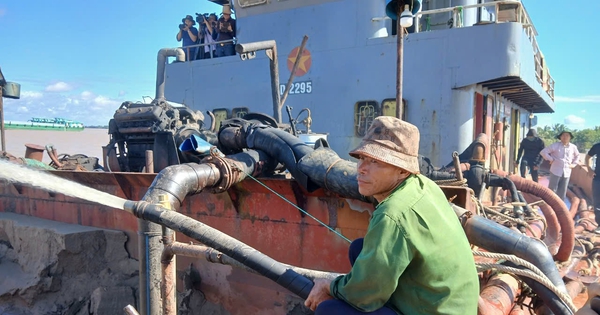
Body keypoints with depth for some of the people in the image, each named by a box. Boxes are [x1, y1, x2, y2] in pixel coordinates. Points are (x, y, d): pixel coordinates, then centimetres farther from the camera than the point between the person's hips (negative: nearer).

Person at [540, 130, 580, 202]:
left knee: (562, 192, 9)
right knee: (552, 190, -1)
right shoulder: (556, 145, -7)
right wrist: (551, 159, -8)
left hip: (567, 172, 4)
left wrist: (574, 164, 14)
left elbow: (577, 156, 25)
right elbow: (543, 152, -8)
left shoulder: (573, 147, 5)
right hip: (556, 171, -4)